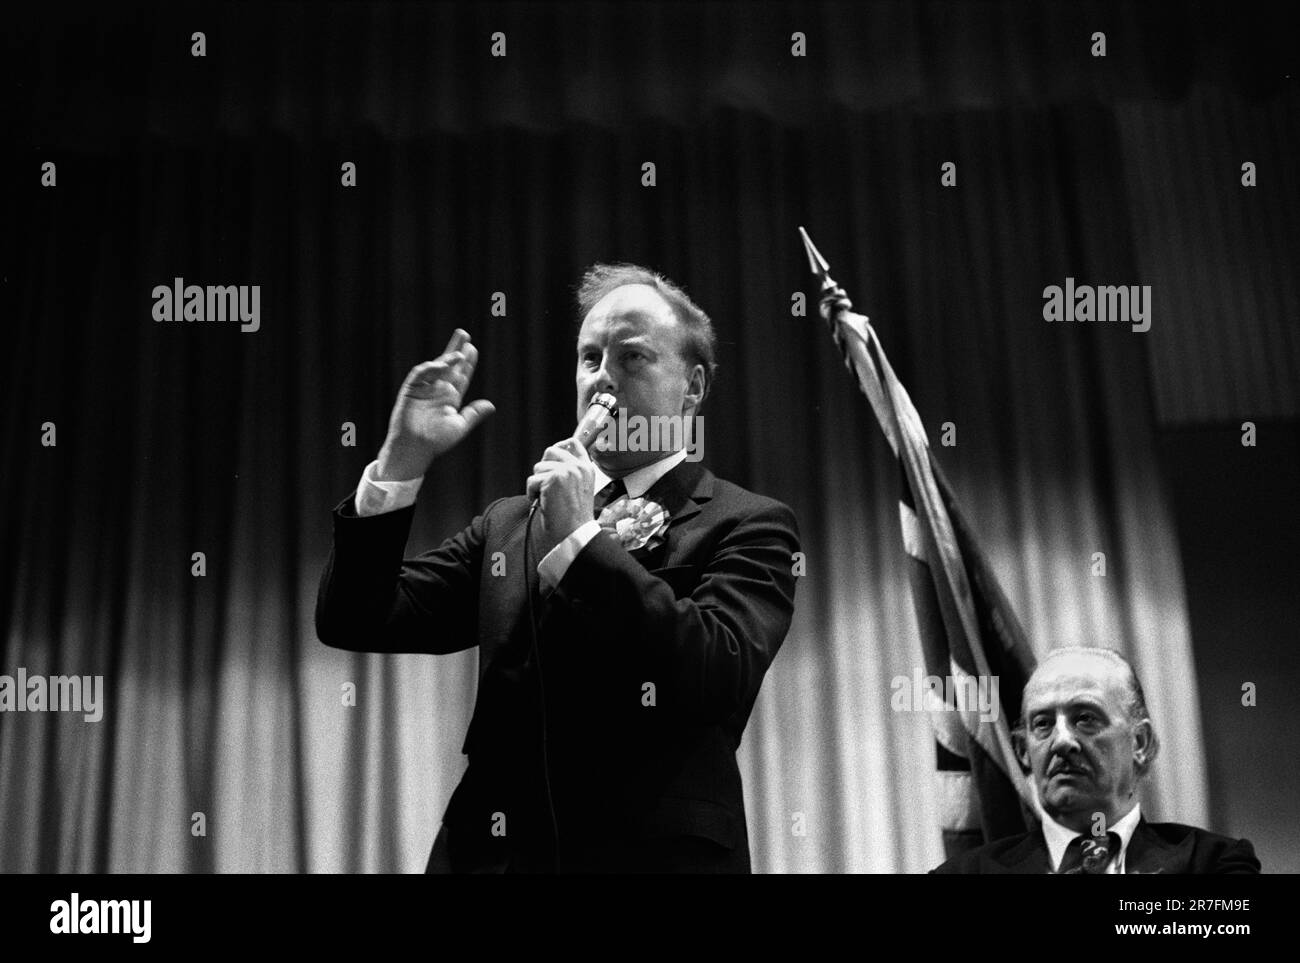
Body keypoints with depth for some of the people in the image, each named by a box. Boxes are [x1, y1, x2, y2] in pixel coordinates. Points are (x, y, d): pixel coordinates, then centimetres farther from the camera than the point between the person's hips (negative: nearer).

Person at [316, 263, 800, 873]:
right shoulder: (510, 523, 10)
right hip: (489, 851, 4)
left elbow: (719, 678, -20)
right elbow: (352, 624, 4)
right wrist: (402, 462, -6)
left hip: (655, 854, -4)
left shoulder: (748, 526, -3)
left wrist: (581, 539, -17)